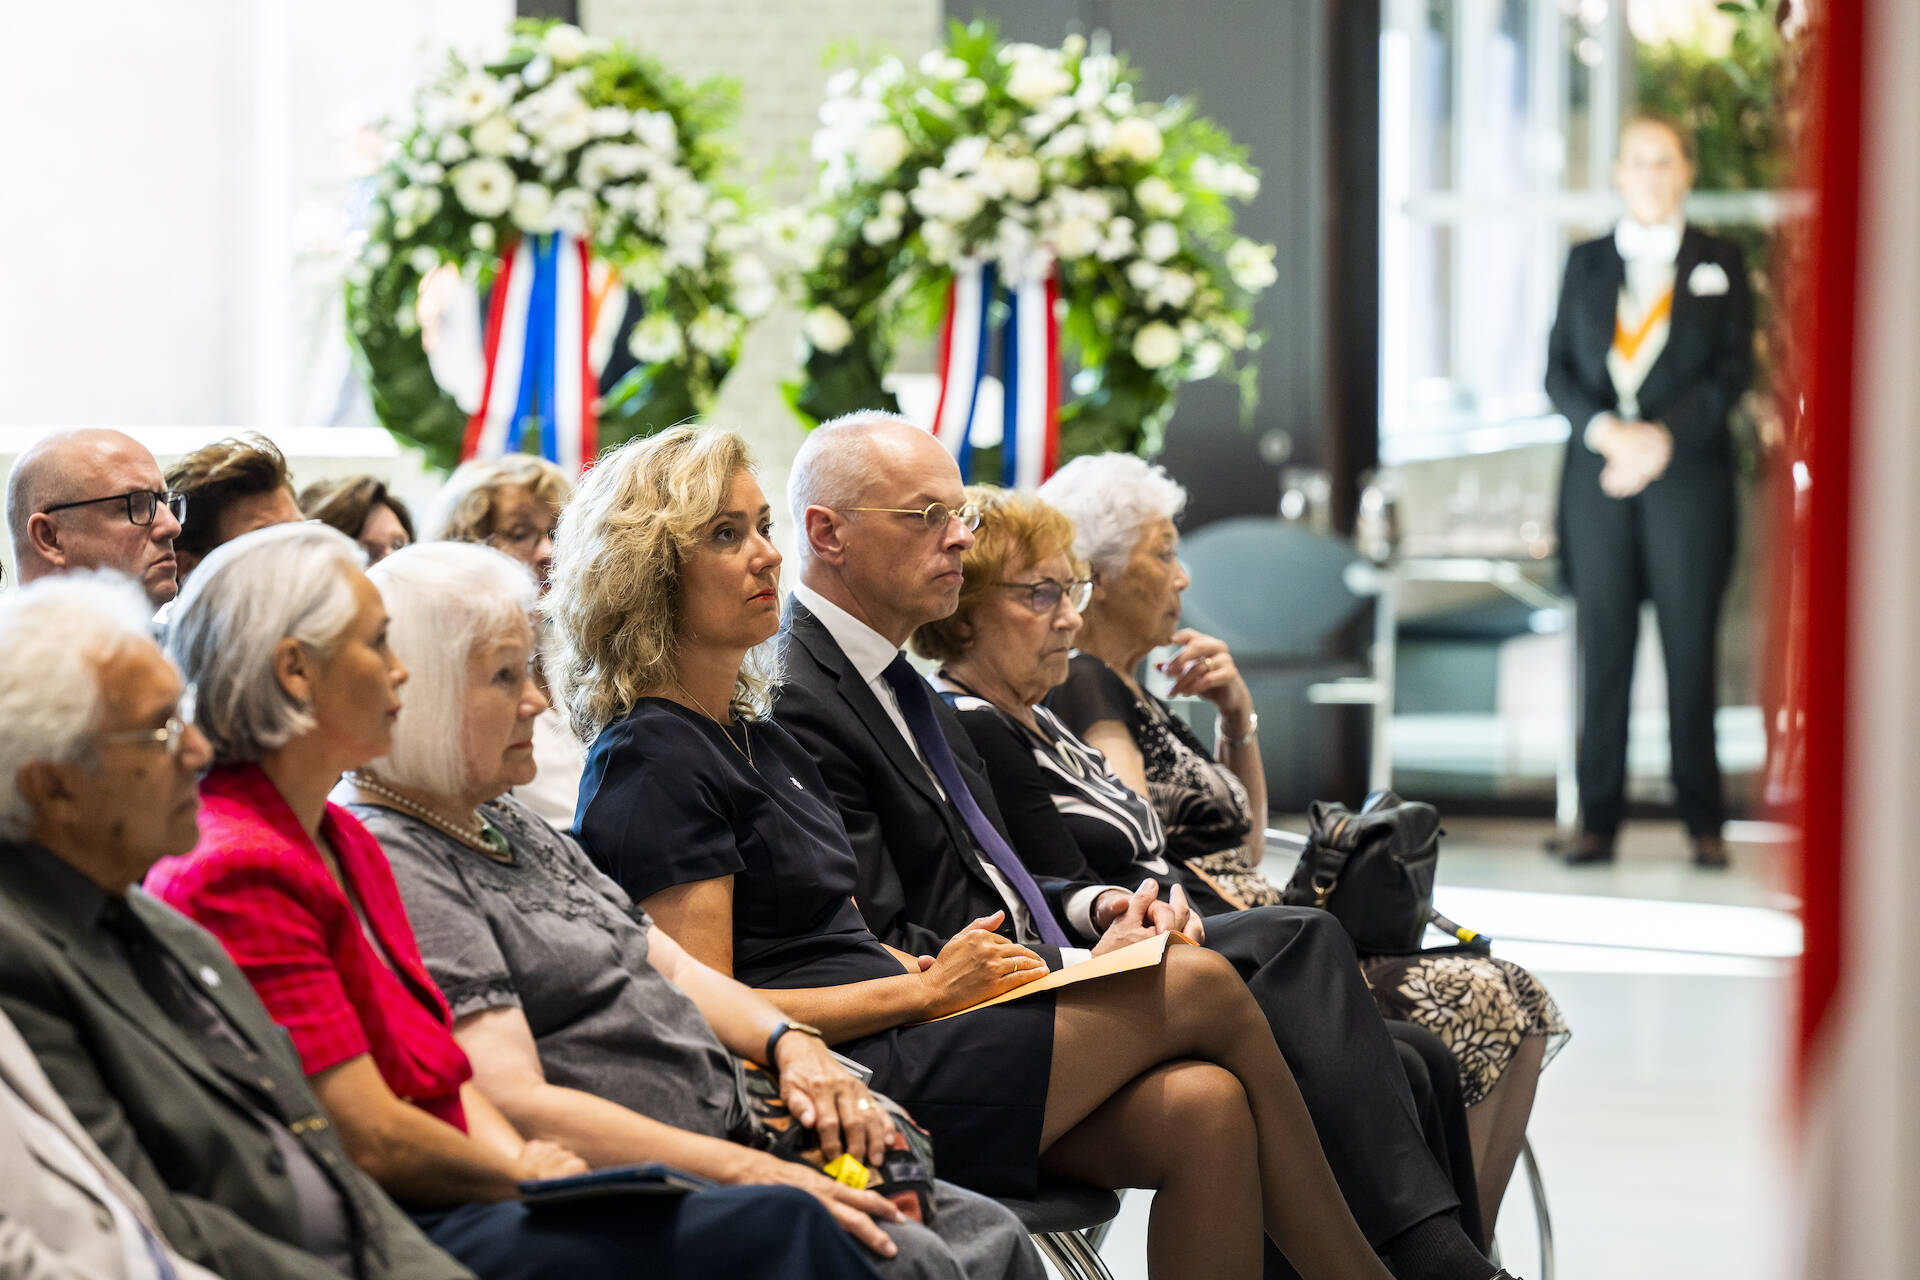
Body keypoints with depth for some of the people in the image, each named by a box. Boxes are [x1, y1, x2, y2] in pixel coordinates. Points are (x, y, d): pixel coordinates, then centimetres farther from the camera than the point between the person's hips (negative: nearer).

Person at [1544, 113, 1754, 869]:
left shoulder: (1719, 265, 9)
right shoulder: (1587, 263, 14)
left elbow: (1733, 370, 1)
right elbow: (1558, 370, 9)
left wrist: (1663, 436, -12)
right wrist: (1606, 432, -10)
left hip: (1688, 473, -1)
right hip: (1600, 478, 2)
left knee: (1691, 651, -2)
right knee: (1603, 650, 0)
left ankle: (1703, 821, 4)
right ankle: (1597, 821, 4)